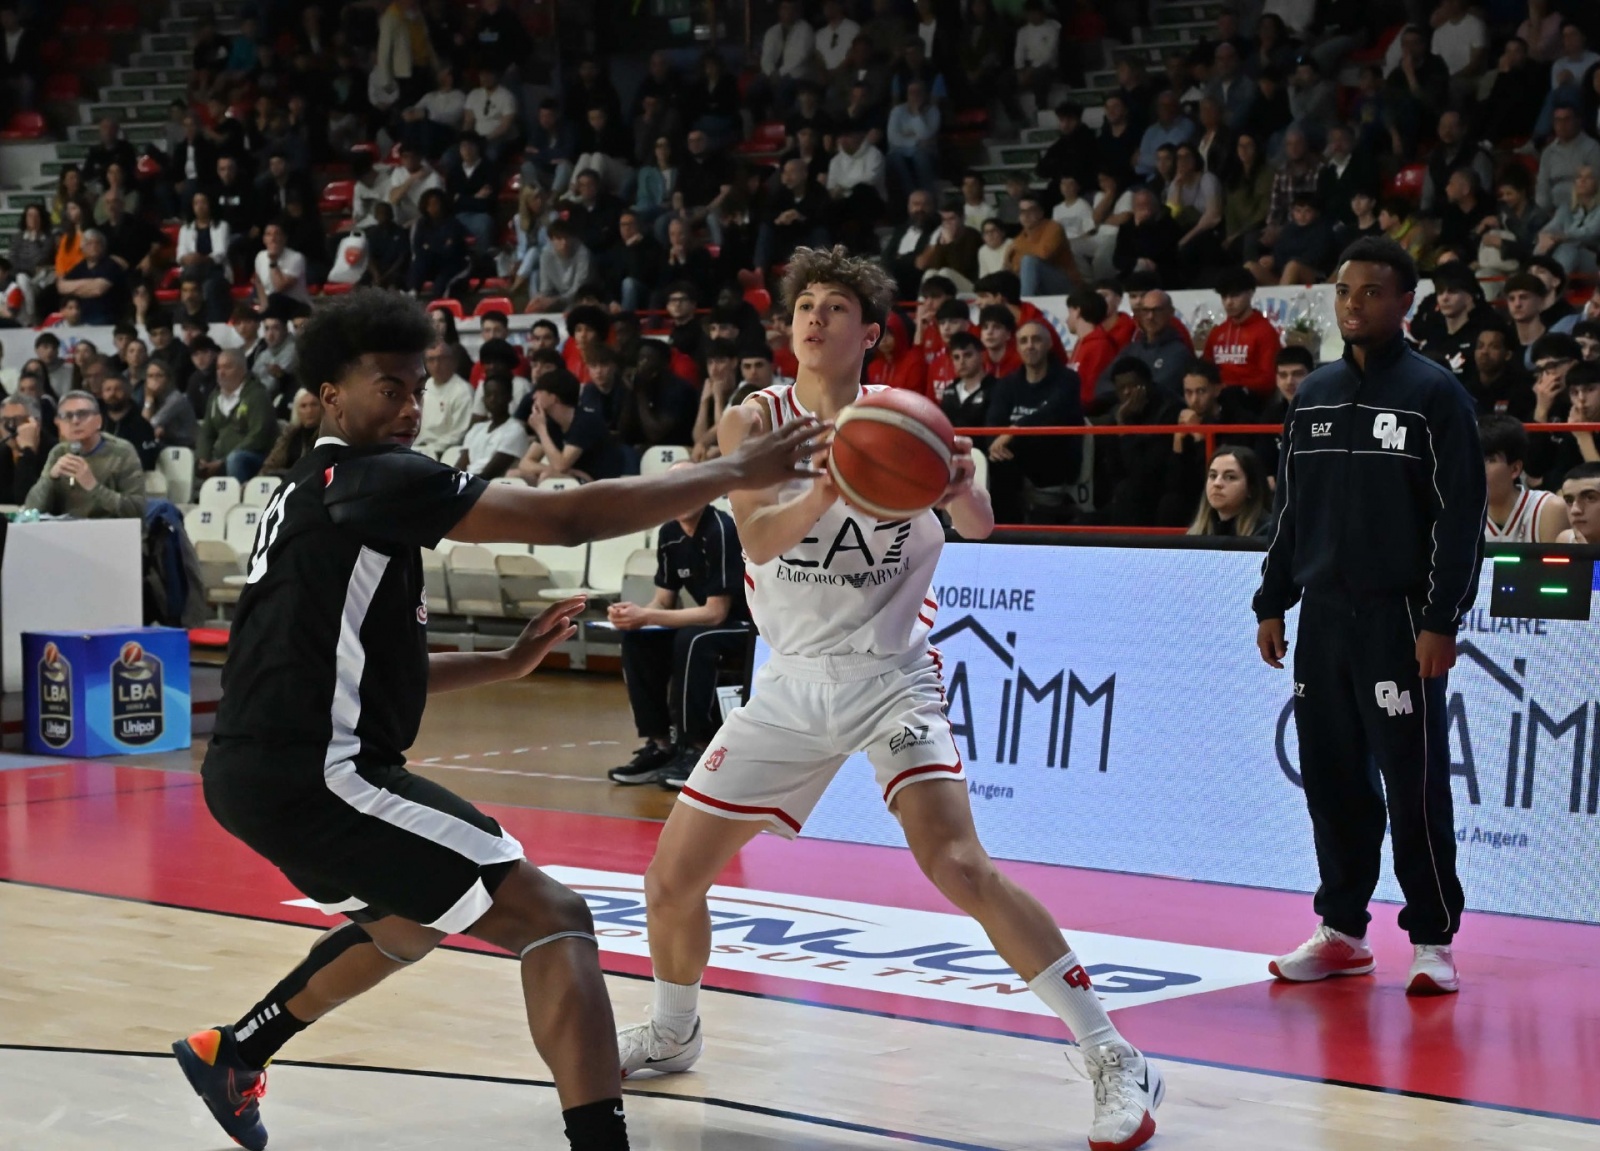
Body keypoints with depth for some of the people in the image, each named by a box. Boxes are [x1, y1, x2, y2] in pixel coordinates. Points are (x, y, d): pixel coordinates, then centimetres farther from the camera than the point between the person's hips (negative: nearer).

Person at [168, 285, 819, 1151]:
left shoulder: (311, 496, 19)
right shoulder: (372, 478, -10)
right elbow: (568, 519, -16)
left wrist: (505, 664, 23)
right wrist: (735, 473, -11)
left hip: (257, 774, 10)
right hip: (313, 773, -10)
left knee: (410, 923, 34)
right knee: (552, 919, -11)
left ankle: (230, 1054, 43)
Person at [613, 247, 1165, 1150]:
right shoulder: (755, 422, -2)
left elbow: (979, 528, -20)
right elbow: (759, 537, -20)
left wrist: (959, 486, -44)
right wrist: (823, 494, -41)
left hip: (889, 676, -3)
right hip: (793, 679, 4)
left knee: (960, 866, -23)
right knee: (671, 878, 5)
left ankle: (1116, 1061, -18)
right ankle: (672, 1035, 35)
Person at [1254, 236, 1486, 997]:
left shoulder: (1434, 393, -4)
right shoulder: (1314, 395, 13)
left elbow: (1461, 513, -8)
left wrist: (1442, 619, -14)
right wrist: (1272, 603, 14)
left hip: (1398, 619, -5)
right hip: (1322, 616, 6)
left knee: (1413, 783, -5)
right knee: (1332, 778, 9)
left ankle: (1432, 939, 3)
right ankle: (1343, 929, 19)